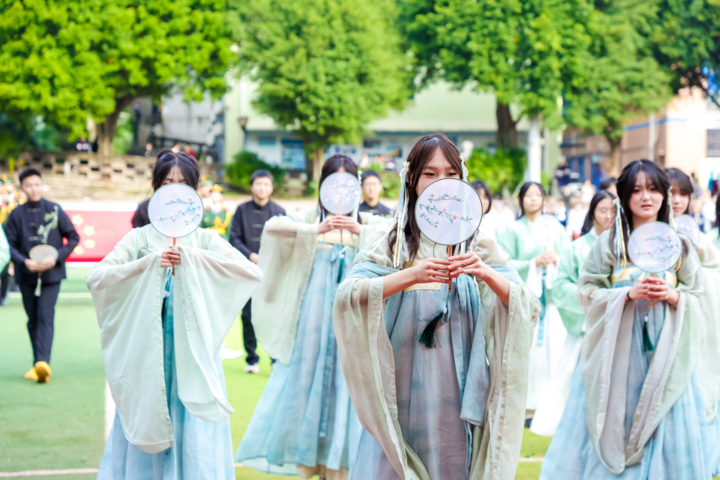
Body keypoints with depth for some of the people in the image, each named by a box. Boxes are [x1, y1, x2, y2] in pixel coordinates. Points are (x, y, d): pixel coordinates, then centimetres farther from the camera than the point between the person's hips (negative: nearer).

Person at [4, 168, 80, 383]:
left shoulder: (55, 210, -1)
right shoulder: (17, 214, 1)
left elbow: (73, 238, 3)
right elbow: (9, 245, 3)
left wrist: (56, 258, -9)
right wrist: (24, 262, -14)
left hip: (51, 274, -2)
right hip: (26, 275, 2)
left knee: (46, 316, -13)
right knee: (33, 320, 9)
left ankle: (42, 363, -23)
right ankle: (38, 364, 18)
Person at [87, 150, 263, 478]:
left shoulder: (205, 239, 7)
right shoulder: (140, 238, 6)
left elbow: (253, 272, -7)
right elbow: (96, 278, -6)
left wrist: (193, 258, -14)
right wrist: (148, 263, -17)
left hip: (193, 350, 0)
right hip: (149, 350, 0)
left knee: (194, 435, -1)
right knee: (147, 424, 1)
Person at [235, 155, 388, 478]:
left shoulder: (366, 222, 11)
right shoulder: (310, 218, 8)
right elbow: (273, 227, -9)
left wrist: (360, 231, -22)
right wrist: (316, 230, -23)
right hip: (314, 315, 0)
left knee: (346, 384, -1)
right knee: (308, 378, 1)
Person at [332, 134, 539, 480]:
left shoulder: (478, 243, 5)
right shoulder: (392, 243, 1)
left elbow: (528, 308, -4)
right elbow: (346, 297, -15)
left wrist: (487, 274, -22)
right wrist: (411, 276, -27)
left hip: (458, 395, 1)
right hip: (401, 394, -1)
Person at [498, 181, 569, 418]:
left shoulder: (555, 228, 12)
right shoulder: (513, 230, 5)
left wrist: (555, 259, -11)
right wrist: (534, 263, -13)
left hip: (551, 295, 2)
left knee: (554, 349, -4)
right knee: (528, 350, -7)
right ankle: (529, 404, -2)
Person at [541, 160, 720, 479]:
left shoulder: (679, 244, 7)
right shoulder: (610, 242, 1)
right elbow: (587, 291, -2)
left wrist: (671, 294, -13)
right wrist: (628, 293, -16)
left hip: (665, 352, 1)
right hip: (618, 348, -1)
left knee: (667, 427, -1)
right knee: (614, 423, -2)